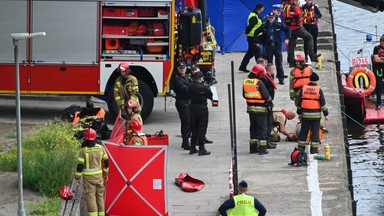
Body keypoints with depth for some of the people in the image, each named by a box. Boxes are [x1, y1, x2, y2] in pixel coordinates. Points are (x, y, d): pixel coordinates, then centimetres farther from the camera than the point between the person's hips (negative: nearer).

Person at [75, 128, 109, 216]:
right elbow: (106, 162, 6)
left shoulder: (83, 150, -12)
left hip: (88, 177, -4)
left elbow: (80, 165, -12)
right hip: (99, 175, 4)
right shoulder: (100, 148, -1)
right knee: (100, 195, 15)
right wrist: (106, 173, 19)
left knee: (90, 196, -1)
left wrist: (77, 177, 0)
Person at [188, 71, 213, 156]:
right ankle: (201, 149, -1)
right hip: (202, 108, -6)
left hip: (193, 107, 6)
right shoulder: (203, 87, -17)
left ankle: (192, 148, 19)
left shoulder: (190, 87, 0)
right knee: (202, 129, 0)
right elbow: (211, 96, -6)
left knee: (194, 128, 16)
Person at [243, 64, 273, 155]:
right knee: (262, 128, 0)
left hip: (250, 107, 7)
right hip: (260, 109, -7)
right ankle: (262, 149, -2)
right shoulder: (259, 83, -18)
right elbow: (266, 95, -14)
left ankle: (253, 147, 18)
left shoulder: (245, 82, 4)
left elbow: (244, 95, 14)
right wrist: (270, 103, 3)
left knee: (253, 128, 16)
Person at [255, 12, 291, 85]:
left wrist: (287, 38, 3)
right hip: (268, 46, 0)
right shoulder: (264, 26, -2)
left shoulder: (279, 25, -4)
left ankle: (281, 79, 4)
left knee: (279, 63, 0)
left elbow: (287, 29, 10)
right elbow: (256, 32, 10)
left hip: (277, 46, 0)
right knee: (269, 63, 3)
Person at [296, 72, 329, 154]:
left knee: (303, 131, 11)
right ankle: (314, 149, 3)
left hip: (305, 114, 2)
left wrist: (299, 113, 16)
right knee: (315, 132, 3)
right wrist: (325, 113, 2)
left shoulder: (303, 88, 2)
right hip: (316, 115, -2)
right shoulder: (318, 90, -6)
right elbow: (323, 103, -6)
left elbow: (299, 102, 7)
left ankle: (301, 148, 16)